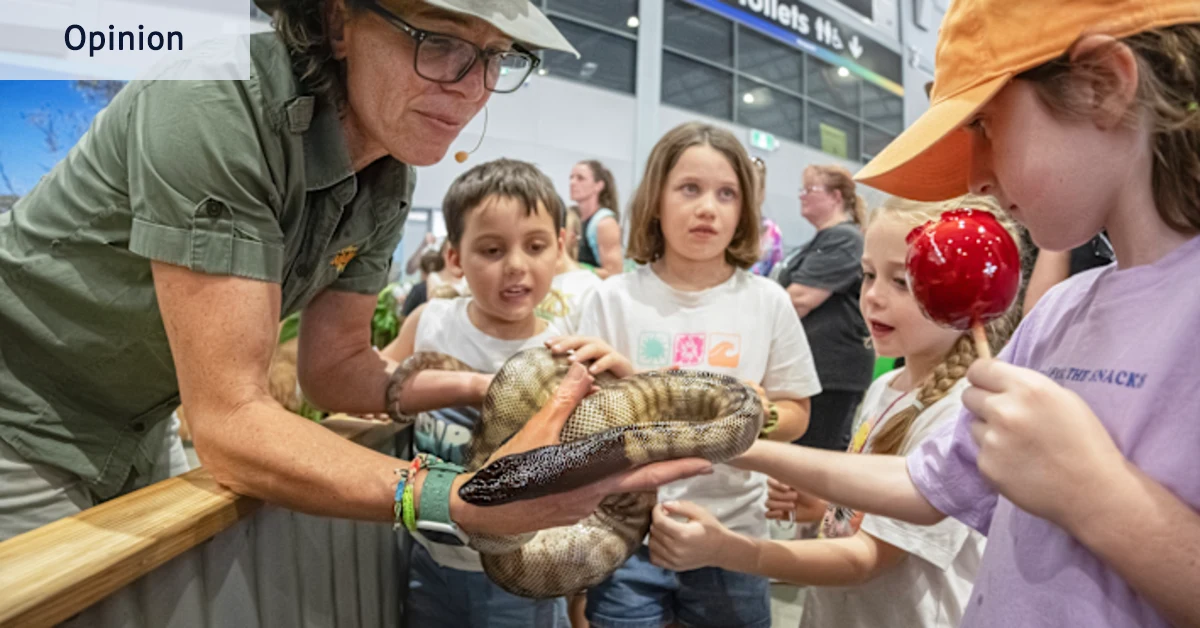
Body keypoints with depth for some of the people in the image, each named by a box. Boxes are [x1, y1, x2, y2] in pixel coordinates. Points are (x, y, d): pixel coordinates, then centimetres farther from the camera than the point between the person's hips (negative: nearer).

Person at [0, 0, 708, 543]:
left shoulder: (389, 182, -11)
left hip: (138, 435, 6)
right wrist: (467, 500, -46)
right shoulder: (215, 107, -33)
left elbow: (333, 366, -4)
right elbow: (229, 420, -36)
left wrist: (495, 386, -18)